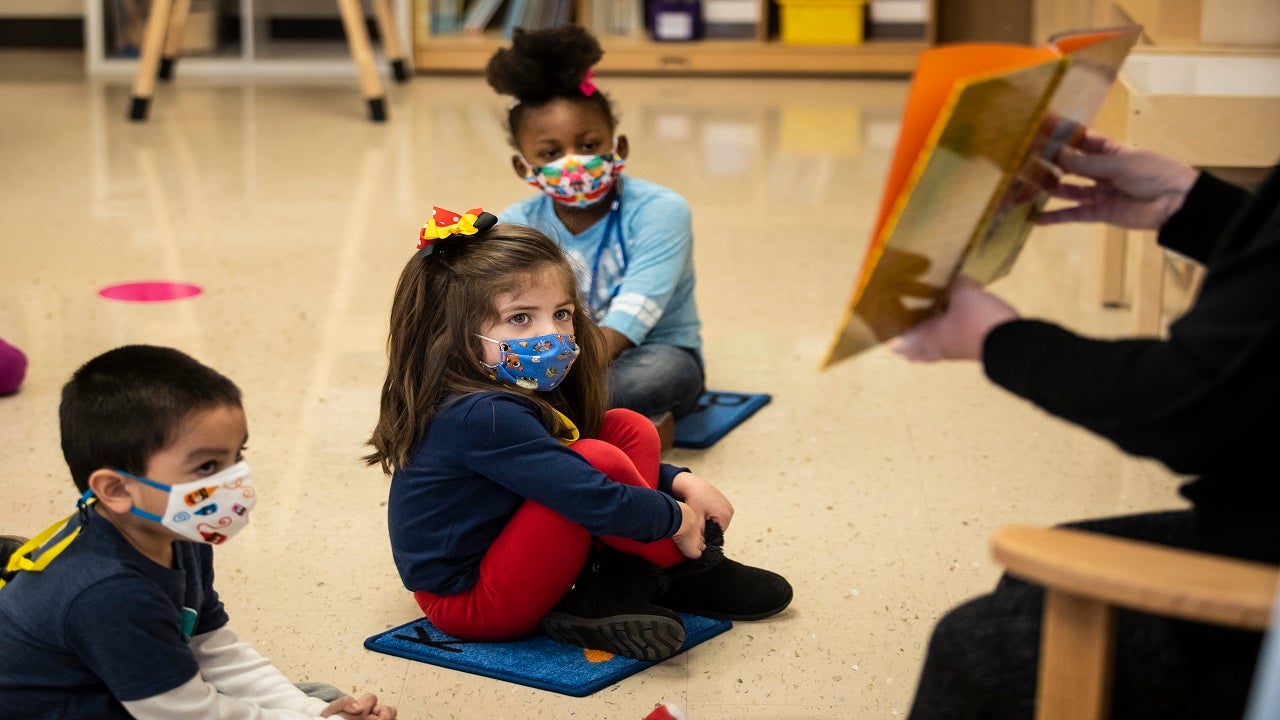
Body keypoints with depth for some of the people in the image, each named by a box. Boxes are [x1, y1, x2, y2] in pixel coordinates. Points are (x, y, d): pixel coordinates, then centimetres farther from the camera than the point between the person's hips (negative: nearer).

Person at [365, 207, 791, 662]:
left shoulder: (528, 396, 2)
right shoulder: (483, 417, -29)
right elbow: (596, 499, -32)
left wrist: (682, 483, 0)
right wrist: (679, 520, -14)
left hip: (499, 555, 10)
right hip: (467, 604, -10)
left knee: (630, 430, 4)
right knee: (598, 457, -26)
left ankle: (609, 593, -6)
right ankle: (684, 574, -4)